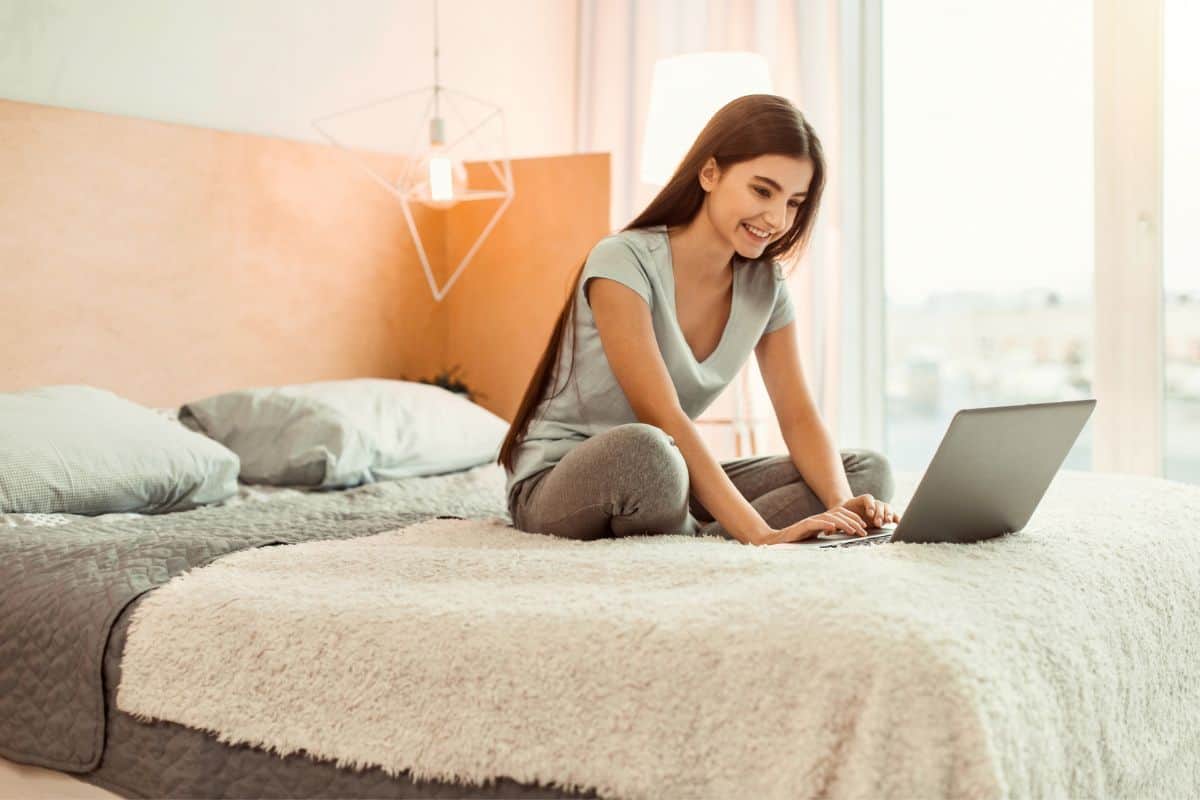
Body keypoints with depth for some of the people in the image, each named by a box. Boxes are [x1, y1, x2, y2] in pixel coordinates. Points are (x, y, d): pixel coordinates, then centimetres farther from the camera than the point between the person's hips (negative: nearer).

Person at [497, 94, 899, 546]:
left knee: (868, 470, -8)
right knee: (645, 451, -43)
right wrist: (759, 533, -35)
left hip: (674, 481, 7)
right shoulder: (623, 262, -19)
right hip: (556, 482, -6)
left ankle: (697, 538, -23)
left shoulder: (765, 285, 2)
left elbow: (798, 417, -1)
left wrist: (841, 504, -22)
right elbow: (664, 421, -27)